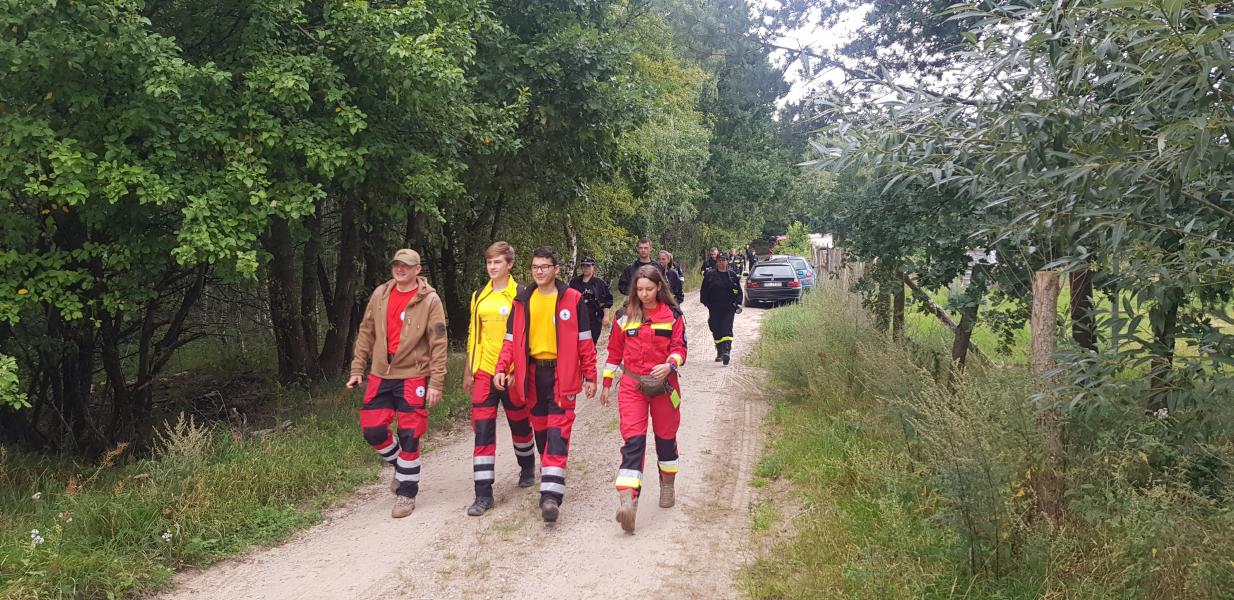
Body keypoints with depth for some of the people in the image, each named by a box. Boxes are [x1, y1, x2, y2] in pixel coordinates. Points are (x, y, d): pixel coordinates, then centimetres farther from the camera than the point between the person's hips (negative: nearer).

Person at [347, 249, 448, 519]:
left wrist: (436, 383, -13)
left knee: (409, 436, 0)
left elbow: (438, 344, -9)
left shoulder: (429, 300, -7)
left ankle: (406, 493, 15)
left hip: (413, 377, -4)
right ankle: (401, 464, 31)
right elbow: (366, 333, 13)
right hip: (380, 375, 5)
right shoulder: (380, 295, 7)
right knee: (372, 430, 3)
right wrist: (357, 369, 10)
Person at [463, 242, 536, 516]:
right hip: (484, 371, 3)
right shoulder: (479, 296, 9)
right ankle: (483, 493, -1)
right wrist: (469, 372, 14)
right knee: (482, 429, -4)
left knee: (519, 424, 14)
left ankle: (527, 468, 42)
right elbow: (473, 335, 15)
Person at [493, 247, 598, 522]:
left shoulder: (572, 299, -1)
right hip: (532, 374, 4)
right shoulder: (522, 301, 9)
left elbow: (585, 341, 1)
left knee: (557, 433, -10)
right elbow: (511, 339, 9)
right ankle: (551, 481, 30)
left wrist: (590, 376, -1)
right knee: (541, 431, 13)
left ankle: (551, 494, -13)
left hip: (562, 374, -4)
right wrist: (502, 369, -5)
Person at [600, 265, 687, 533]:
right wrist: (606, 384, 10)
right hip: (632, 385, 0)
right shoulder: (626, 316, 3)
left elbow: (679, 348, -5)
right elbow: (614, 351, 9)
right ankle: (628, 502, -24)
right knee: (633, 440, -13)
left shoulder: (673, 315, 0)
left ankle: (667, 486, 40)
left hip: (664, 384, 1)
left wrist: (669, 365, -27)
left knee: (666, 436, 16)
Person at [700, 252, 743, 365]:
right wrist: (706, 303, -1)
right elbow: (704, 291, 9)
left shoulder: (732, 275, 8)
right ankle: (720, 353, 17)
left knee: (727, 329, -13)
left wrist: (738, 304, 2)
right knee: (716, 331, 5)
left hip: (728, 308, -1)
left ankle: (727, 351, -22)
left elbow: (739, 291, 13)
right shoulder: (710, 275, 6)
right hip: (714, 308, 1)